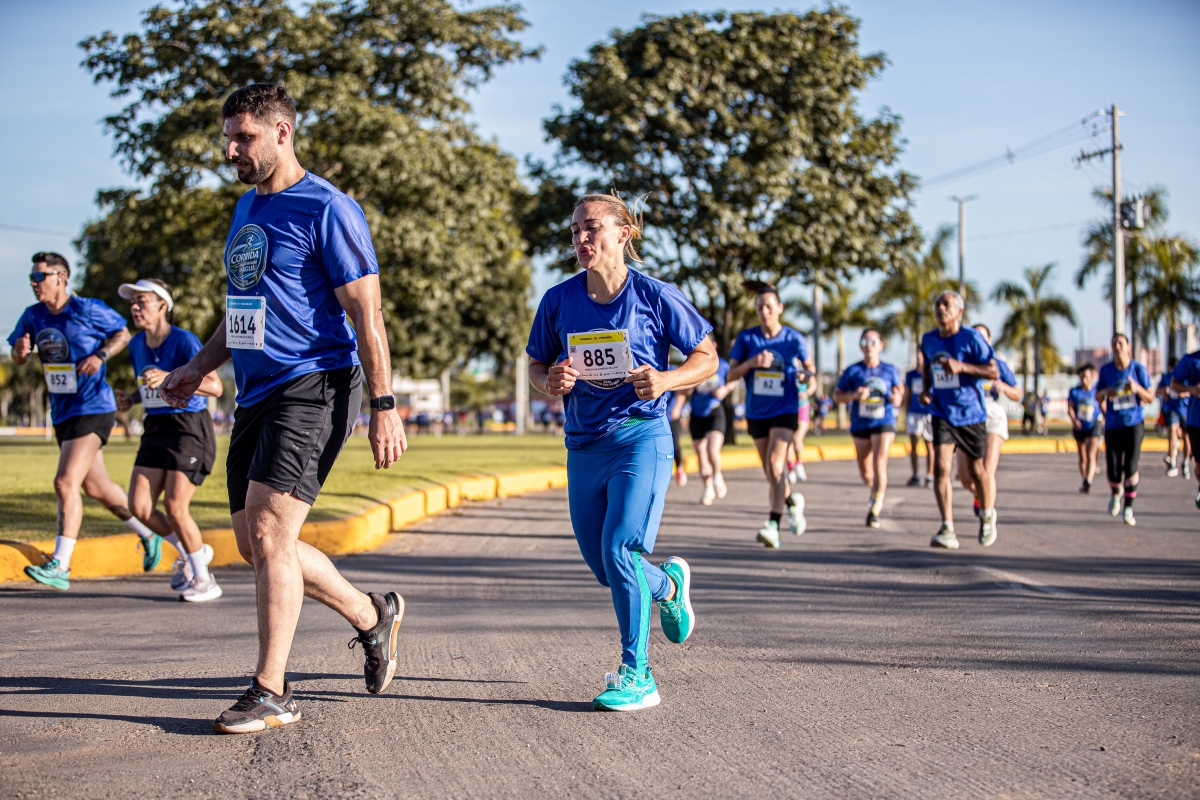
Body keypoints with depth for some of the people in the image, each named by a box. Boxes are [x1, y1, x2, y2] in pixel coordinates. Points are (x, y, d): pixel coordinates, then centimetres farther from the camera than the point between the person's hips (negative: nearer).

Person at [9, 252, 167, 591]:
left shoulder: (89, 310, -10)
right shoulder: (33, 316, 6)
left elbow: (123, 334, 1)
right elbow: (18, 359, 11)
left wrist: (100, 355, -17)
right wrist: (20, 350, -13)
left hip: (93, 409, -7)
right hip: (62, 412, 8)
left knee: (65, 482, -17)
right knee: (97, 488, 15)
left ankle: (59, 567, -15)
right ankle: (149, 534, 35)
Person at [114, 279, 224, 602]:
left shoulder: (184, 341, -14)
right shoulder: (137, 345, 9)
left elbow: (215, 386, -25)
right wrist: (131, 399, 5)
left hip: (190, 428, -7)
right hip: (156, 430, 7)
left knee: (174, 506, -12)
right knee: (139, 506, -4)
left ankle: (204, 580, 6)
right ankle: (191, 553, 20)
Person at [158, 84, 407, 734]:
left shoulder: (325, 209, -9)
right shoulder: (247, 208, 17)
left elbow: (365, 313, -12)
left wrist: (383, 406, -17)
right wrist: (198, 368, 20)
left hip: (312, 387, -9)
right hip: (256, 394, 9)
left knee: (268, 533, -15)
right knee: (257, 546, 9)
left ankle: (271, 693, -6)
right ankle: (373, 616, 28)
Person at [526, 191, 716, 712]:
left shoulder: (654, 296, -8)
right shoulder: (559, 300, 1)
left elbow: (706, 357, 1)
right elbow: (536, 365, 13)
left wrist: (666, 380, -18)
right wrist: (550, 383, -11)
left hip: (641, 438, -5)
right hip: (584, 447, 5)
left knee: (619, 550, -18)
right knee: (603, 566, 12)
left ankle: (637, 676, -5)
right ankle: (668, 584, 45)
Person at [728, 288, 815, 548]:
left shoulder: (794, 339, -1)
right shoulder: (746, 338, 1)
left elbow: (809, 366, 12)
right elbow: (731, 374, -1)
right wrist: (752, 362, -19)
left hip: (785, 410, -3)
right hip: (757, 413, 3)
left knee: (775, 464, -20)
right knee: (770, 471, 11)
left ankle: (773, 524, -24)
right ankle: (792, 502, 41)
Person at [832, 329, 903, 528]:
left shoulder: (890, 371, 0)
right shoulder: (853, 371, -2)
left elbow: (899, 388, 16)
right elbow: (837, 396, 1)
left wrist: (896, 397, -7)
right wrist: (855, 395, -17)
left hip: (884, 423, -2)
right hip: (860, 424, 2)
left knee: (879, 463, -19)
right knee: (865, 471, 12)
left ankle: (875, 509, -15)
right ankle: (875, 491, 45)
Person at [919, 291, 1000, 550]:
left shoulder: (972, 338, -11)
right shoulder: (928, 340, 5)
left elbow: (994, 372, -14)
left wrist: (961, 366, -25)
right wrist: (926, 390, 7)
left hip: (971, 413, -3)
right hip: (942, 414, 3)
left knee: (977, 469, 10)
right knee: (941, 468, -15)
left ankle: (987, 517, 37)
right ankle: (948, 530, -18)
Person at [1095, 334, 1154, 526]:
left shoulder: (1138, 369, -2)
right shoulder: (1106, 370, 3)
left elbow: (1150, 398, 0)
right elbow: (1098, 397, 10)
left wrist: (1137, 388, -20)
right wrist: (1105, 392, -14)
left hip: (1134, 423, -2)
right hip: (1113, 425, 2)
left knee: (1131, 466, -14)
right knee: (1113, 472, -2)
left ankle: (1128, 508, -4)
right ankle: (1115, 493, 33)